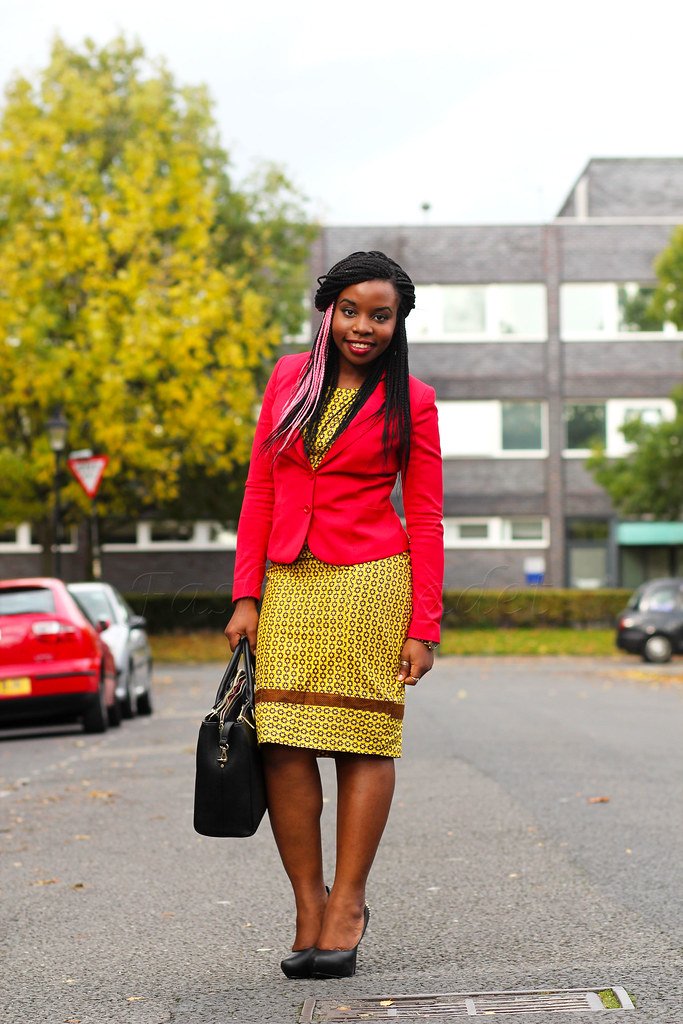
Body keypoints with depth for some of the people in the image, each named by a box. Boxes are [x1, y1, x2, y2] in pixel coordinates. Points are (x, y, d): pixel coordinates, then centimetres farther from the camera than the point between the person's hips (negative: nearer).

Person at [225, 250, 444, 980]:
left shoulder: (410, 401, 2)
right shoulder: (289, 379, 11)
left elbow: (426, 520, 2)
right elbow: (260, 491, 11)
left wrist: (422, 625, -5)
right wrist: (246, 596, 4)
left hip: (368, 583, -3)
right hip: (289, 584, 3)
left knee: (362, 742, -2)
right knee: (283, 745, -4)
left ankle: (347, 904, 8)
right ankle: (309, 907, 5)